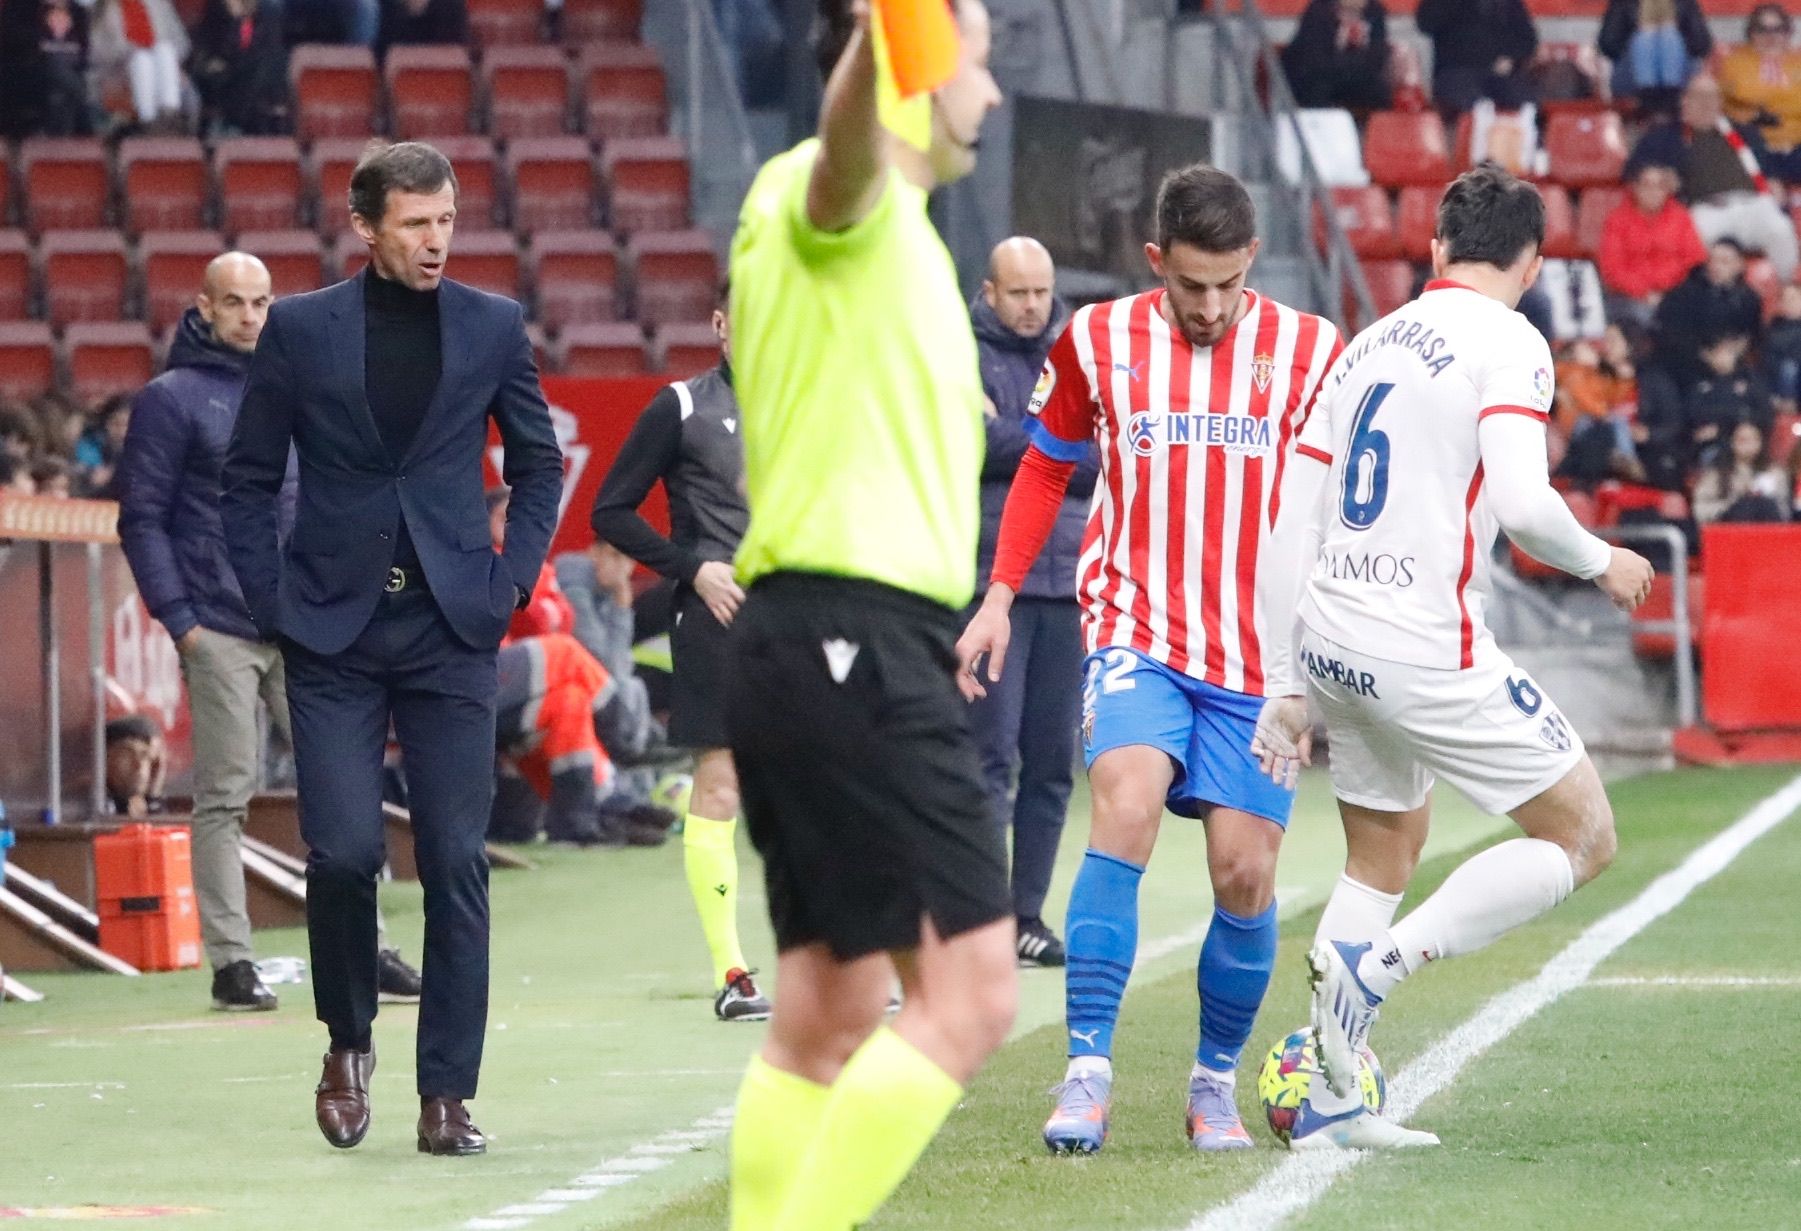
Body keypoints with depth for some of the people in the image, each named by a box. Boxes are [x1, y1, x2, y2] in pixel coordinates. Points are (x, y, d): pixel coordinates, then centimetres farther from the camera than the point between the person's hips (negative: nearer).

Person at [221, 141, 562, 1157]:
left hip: (452, 628, 1)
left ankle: (449, 1093, 2)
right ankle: (349, 1039, 17)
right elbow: (250, 479, 8)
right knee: (343, 851, -9)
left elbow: (540, 465, 16)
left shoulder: (493, 327, 6)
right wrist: (274, 600, -1)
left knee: (457, 860, -4)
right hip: (333, 631, -1)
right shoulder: (300, 330, 2)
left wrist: (510, 581, 4)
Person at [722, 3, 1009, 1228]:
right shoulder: (841, 197, -11)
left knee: (830, 1018, 12)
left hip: (845, 654, 11)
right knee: (967, 995, -14)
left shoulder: (891, 234, 21)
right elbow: (848, 136, -37)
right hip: (855, 647, -11)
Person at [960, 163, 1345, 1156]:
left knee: (1245, 875, -3)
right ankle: (1087, 1072, -21)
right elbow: (1045, 468, 16)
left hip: (1259, 656, 1)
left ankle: (1215, 1083, 18)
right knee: (1125, 812, -24)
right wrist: (999, 596, 8)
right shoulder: (1098, 342, 2)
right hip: (1137, 634, -1)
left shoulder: (1308, 353, 0)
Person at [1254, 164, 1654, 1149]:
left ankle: (1330, 1104, 20)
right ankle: (1379, 962, -10)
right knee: (1582, 837, 4)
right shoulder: (1507, 344, -8)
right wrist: (1602, 564, -1)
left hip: (1332, 648, 8)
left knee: (1382, 858, 24)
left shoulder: (1367, 346, 14)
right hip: (1429, 652, -8)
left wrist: (1285, 688, 17)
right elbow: (1521, 504, -22)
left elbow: (1291, 529, 13)